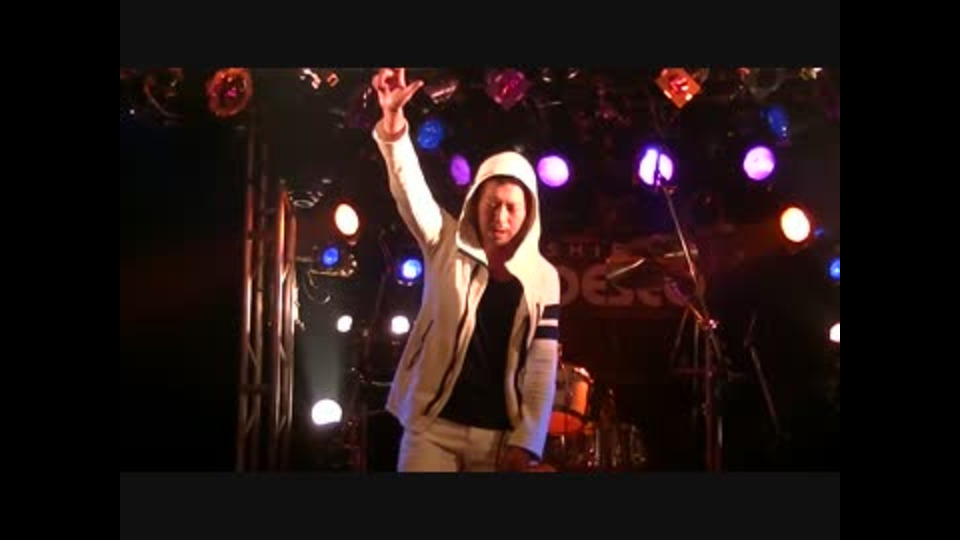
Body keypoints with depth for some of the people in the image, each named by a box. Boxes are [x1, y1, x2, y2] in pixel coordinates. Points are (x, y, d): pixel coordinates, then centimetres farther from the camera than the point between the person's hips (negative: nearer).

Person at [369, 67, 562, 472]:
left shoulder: (543, 277, 3)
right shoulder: (447, 246, 2)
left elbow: (542, 365, 1)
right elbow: (409, 186, -13)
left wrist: (526, 444, -7)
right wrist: (393, 117, -30)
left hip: (500, 435, 1)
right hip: (433, 426, -1)